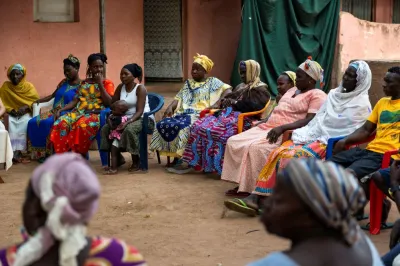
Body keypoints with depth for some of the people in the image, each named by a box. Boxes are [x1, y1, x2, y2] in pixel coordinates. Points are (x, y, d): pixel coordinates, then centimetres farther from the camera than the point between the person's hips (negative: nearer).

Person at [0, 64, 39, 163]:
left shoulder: (29, 86, 3)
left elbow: (36, 101, -2)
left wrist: (25, 107, -19)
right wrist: (10, 110, -15)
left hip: (26, 113, -1)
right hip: (11, 114, 1)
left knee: (25, 122, -36)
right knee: (9, 122, -35)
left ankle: (17, 152, -41)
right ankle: (15, 152, -42)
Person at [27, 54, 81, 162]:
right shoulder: (64, 82, 21)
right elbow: (52, 96, 26)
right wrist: (36, 101, 18)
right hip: (55, 112, 7)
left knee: (48, 123, -36)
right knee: (33, 122, -16)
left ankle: (50, 153, -27)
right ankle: (40, 152, -17)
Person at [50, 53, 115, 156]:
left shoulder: (107, 83, 9)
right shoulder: (84, 83, 21)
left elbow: (109, 103, -6)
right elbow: (75, 101, 15)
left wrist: (100, 83, -6)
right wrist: (60, 110, 0)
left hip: (96, 114, -4)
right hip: (79, 111, 4)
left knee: (83, 125, -40)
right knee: (61, 123, -28)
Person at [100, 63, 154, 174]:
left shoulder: (140, 88, -12)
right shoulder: (121, 87, 7)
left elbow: (139, 111, -19)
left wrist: (128, 122, -33)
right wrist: (116, 109, -15)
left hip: (143, 119, -7)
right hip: (126, 118, 7)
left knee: (129, 129, -37)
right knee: (106, 128, -14)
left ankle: (136, 162, -18)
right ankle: (118, 158, -3)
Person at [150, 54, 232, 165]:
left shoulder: (212, 82, 10)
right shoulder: (188, 83, 27)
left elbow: (228, 91, -3)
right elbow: (178, 99, 18)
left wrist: (217, 103, -17)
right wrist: (170, 107, -3)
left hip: (200, 114, -6)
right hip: (183, 113, 6)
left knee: (184, 126, -37)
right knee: (164, 124, -23)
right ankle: (175, 155, -16)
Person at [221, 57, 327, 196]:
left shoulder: (317, 95, -5)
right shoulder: (292, 90, 24)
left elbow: (310, 120, -17)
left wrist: (282, 128, -27)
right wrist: (262, 121, 10)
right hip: (267, 127, 9)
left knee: (256, 148, -34)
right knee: (233, 142, -5)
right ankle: (242, 185, -5)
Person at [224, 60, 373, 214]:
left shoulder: (362, 104, -4)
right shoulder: (334, 94, 19)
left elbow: (352, 133, -12)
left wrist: (332, 145, -18)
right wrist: (306, 133, 0)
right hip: (315, 136, 7)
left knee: (291, 156, -29)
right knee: (278, 153, -17)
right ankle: (257, 198, -23)